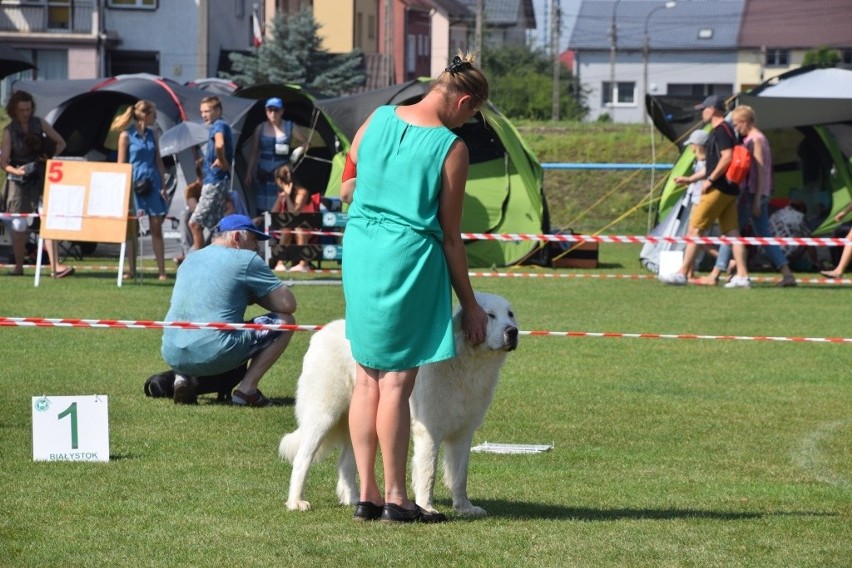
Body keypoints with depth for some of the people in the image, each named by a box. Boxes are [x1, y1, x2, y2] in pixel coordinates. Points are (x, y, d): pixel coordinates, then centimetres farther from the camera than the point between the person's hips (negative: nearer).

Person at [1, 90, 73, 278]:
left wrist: (50, 157, -5)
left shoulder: (40, 124, 4)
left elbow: (60, 143, 13)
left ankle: (55, 266, -18)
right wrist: (16, 171, -26)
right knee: (19, 224, 4)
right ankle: (19, 266, 16)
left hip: (41, 178, 1)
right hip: (19, 180, -1)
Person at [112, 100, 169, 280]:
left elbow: (159, 162, 14)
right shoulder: (126, 135, -2)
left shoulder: (152, 135, 11)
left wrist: (163, 186, 8)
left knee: (156, 228, 1)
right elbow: (121, 164, -2)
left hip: (153, 184, 4)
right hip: (134, 183, -4)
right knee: (132, 229, 1)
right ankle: (132, 271, 7)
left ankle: (161, 271, 2)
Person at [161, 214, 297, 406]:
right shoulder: (246, 260, 1)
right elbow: (288, 304, 0)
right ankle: (247, 388, -1)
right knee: (285, 321, 9)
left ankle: (183, 377, 12)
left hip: (172, 357, 7)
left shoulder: (190, 260, 22)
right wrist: (254, 297, 18)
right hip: (214, 356, -7)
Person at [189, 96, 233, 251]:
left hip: (214, 182, -10)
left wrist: (222, 162, -20)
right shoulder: (222, 126, 16)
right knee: (216, 225, 12)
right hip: (217, 181, 10)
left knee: (195, 223, -7)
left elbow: (219, 145, -35)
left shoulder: (218, 126, -13)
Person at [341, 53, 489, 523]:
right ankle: (395, 498, 0)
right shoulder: (451, 149, -8)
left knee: (367, 378, 11)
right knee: (396, 381, -3)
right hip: (410, 257, -5)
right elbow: (450, 236, -5)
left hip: (359, 252, 5)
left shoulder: (378, 119, 5)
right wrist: (469, 304, 3)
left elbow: (346, 189, 14)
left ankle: (366, 493, 14)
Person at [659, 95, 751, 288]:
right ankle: (742, 276, 0)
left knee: (695, 229, -6)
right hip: (729, 190, 10)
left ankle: (682, 274, -5)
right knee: (732, 232, 5)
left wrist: (709, 180, -19)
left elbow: (727, 158, -23)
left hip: (718, 189, -10)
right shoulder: (720, 130, 20)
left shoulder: (721, 130, -12)